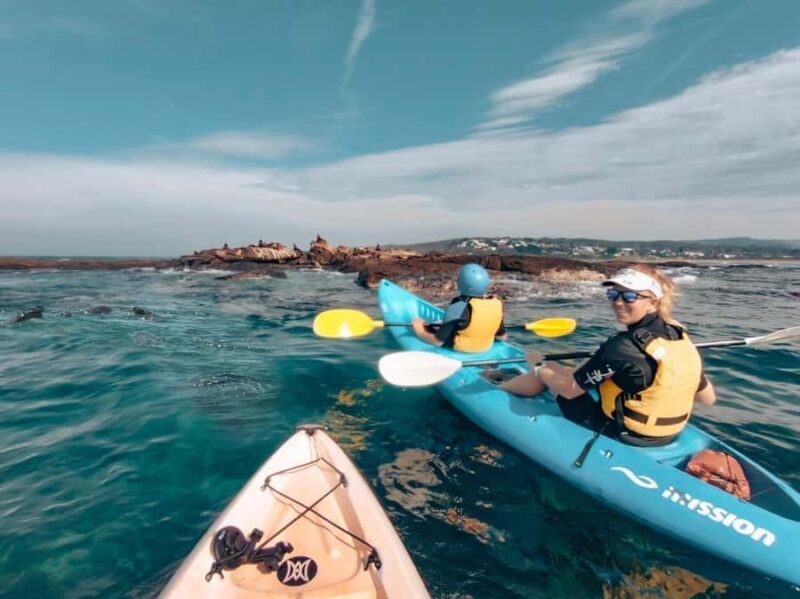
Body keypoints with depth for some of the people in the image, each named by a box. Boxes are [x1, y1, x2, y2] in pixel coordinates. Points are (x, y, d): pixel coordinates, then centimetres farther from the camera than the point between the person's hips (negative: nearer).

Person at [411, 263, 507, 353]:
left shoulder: (459, 307, -30)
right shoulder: (496, 305, -15)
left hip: (457, 349, -5)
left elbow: (438, 342, -24)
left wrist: (420, 332, -7)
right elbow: (502, 337, -1)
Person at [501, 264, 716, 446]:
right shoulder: (681, 337, -7)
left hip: (620, 434, -7)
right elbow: (709, 398, 6)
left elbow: (569, 389, -18)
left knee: (547, 371, 7)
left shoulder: (623, 346, -28)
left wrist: (538, 366, -1)